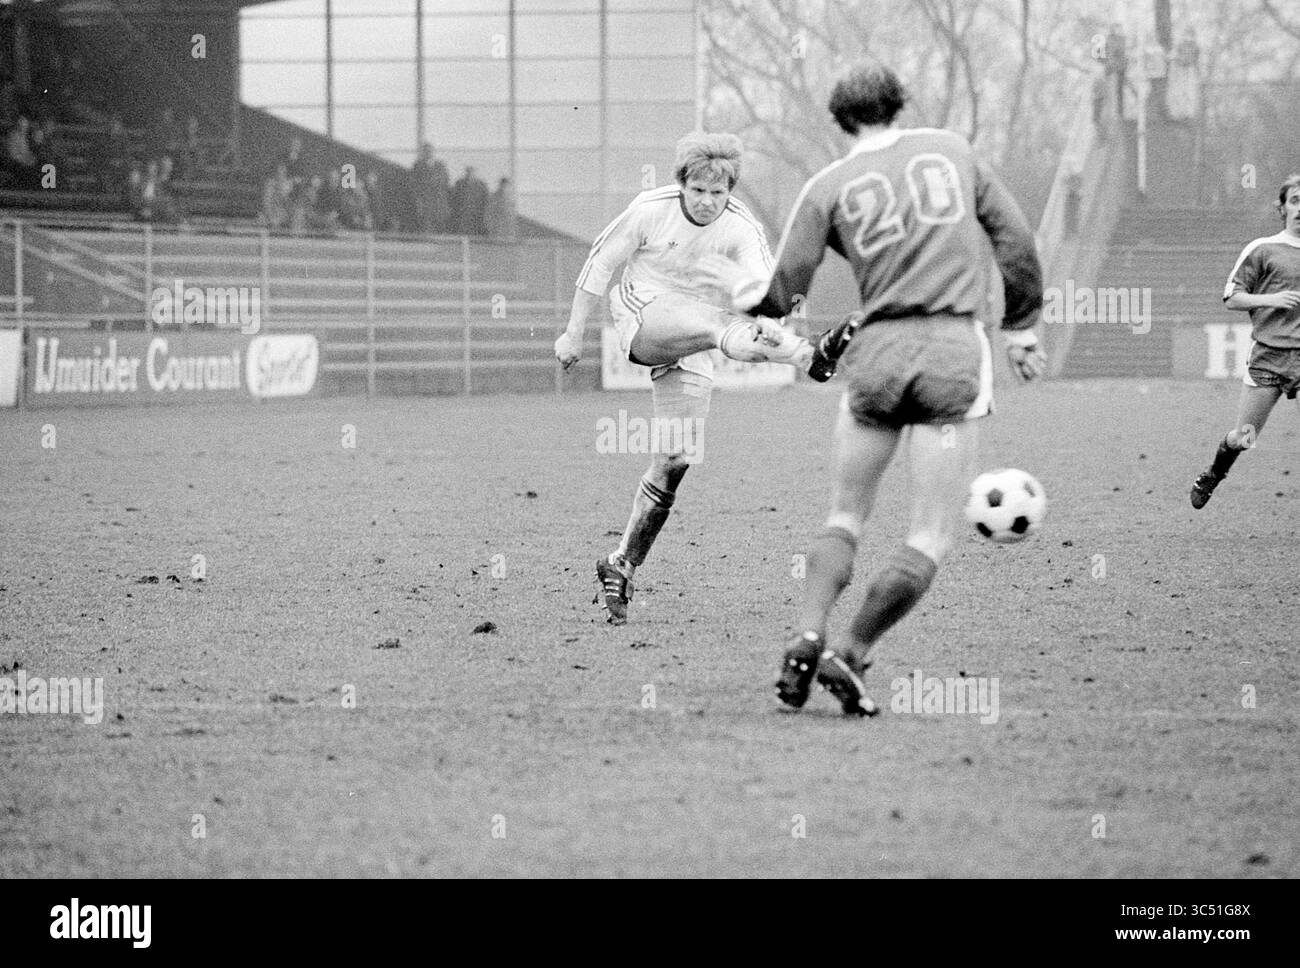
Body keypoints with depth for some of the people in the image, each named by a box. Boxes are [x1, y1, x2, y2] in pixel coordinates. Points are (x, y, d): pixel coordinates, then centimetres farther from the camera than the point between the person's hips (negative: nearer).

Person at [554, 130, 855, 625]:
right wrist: (573, 334, 2)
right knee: (714, 324, -35)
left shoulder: (742, 227, -8)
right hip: (642, 318, -3)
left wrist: (771, 321, -43)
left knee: (674, 462, -1)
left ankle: (621, 566, 11)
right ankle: (814, 356, -59)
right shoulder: (651, 209, -11)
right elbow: (600, 264, -1)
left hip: (691, 349, 3)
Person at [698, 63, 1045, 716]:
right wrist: (1021, 329, 17)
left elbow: (781, 297, 3)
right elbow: (1016, 240, 8)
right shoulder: (951, 150, 7)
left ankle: (806, 644, -1)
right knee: (931, 538, 4)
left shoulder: (828, 187, 3)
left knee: (845, 518, 16)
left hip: (876, 351, 1)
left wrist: (741, 292, 25)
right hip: (954, 351, -1)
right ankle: (850, 657, -5)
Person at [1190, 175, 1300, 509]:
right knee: (1242, 439, 5)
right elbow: (1231, 298, 3)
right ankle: (1212, 476, 35)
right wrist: (1269, 299, -12)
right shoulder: (1262, 250, 4)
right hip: (1268, 354, -1)